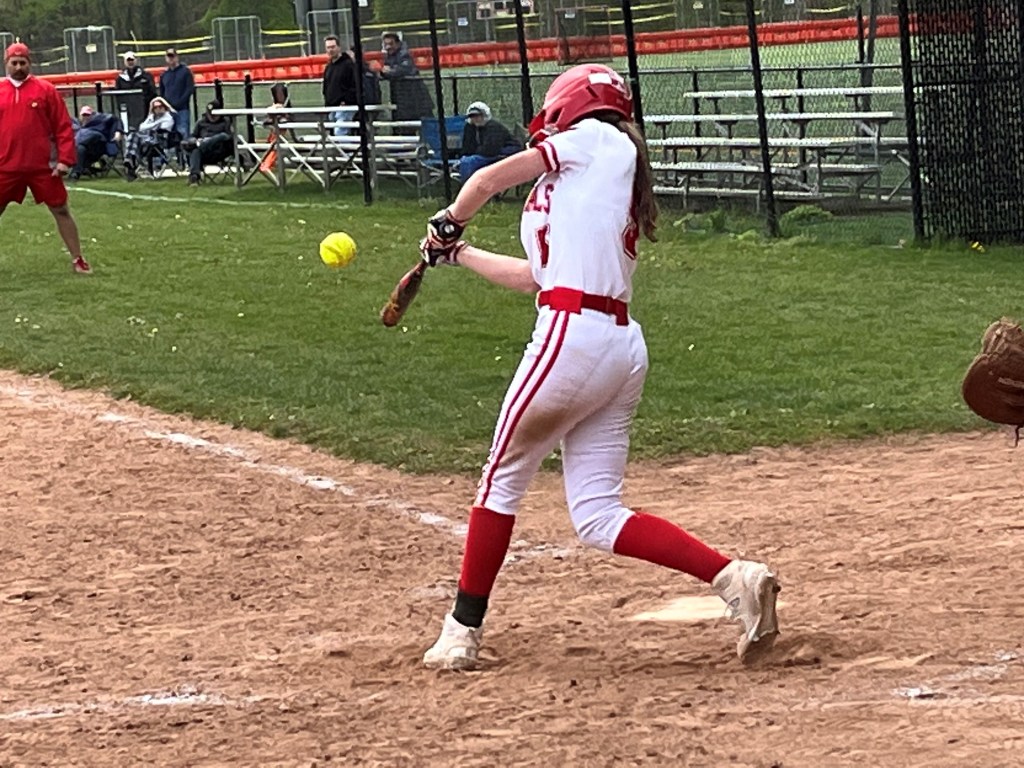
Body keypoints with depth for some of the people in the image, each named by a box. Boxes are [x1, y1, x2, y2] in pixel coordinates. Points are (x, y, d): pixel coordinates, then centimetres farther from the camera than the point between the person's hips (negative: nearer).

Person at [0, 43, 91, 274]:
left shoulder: (45, 90, 1)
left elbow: (63, 127, 0)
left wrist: (65, 159, -7)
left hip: (42, 167, -1)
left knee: (61, 210, 4)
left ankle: (77, 260, 12)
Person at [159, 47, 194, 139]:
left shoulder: (185, 71, 5)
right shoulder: (164, 74, 18)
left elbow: (190, 89, -3)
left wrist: (180, 102, -13)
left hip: (182, 109, -4)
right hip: (169, 110, 4)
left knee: (183, 133, -11)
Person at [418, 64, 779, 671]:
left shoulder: (595, 139, 3)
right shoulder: (612, 185, 26)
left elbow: (493, 178, 1)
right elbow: (536, 275, 28)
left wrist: (447, 224, 20)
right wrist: (458, 255, 39)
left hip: (573, 332, -8)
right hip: (622, 346, 8)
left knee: (503, 479, 7)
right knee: (598, 516, 6)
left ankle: (463, 632, 16)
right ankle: (734, 577, -7)